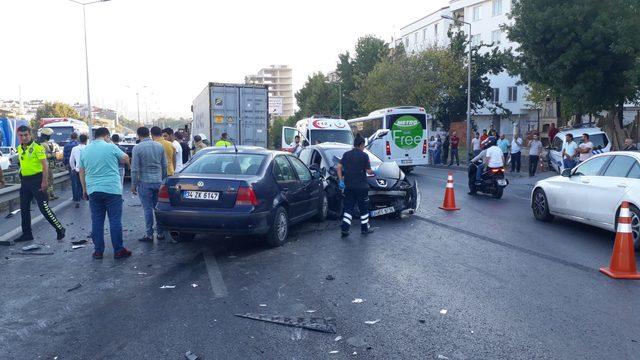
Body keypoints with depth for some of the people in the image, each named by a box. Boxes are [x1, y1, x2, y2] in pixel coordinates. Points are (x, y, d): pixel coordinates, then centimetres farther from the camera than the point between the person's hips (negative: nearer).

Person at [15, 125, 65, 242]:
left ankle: (59, 229, 3)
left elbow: (45, 164, -15)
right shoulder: (19, 148, 10)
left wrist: (44, 181, -20)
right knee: (24, 209, 12)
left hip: (36, 179, -8)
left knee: (43, 207, -8)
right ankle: (27, 234, 22)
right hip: (25, 181, 8)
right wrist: (22, 178, 21)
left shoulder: (37, 147, -12)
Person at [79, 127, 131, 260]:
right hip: (112, 189, -4)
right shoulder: (111, 147, -6)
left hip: (93, 191, 4)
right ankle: (118, 250, 5)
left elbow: (82, 172, 14)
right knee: (115, 221, 1)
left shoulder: (84, 150, 9)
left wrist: (84, 189, 22)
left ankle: (98, 251, 14)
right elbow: (125, 158, 8)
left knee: (97, 221, 9)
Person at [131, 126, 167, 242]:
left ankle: (149, 235, 4)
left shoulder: (137, 148, -8)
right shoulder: (160, 146, 5)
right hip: (158, 181, 4)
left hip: (145, 182, -4)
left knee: (148, 209, 0)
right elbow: (164, 166, 9)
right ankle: (161, 233, 15)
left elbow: (135, 168, -9)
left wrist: (133, 185, -2)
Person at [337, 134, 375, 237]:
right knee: (363, 208, 10)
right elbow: (368, 171, -8)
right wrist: (373, 171, 13)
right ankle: (365, 228, 18)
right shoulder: (364, 155, -8)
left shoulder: (346, 154, 6)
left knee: (348, 207, 9)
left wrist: (341, 180, 4)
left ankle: (345, 229, 0)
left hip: (348, 186, 4)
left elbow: (338, 167, 1)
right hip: (361, 186, -4)